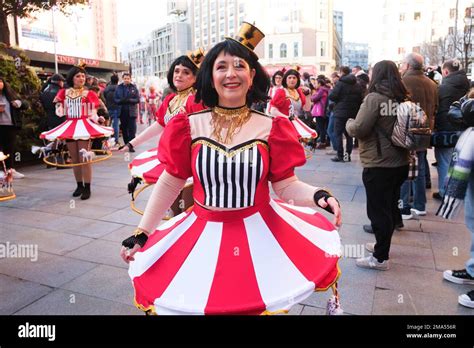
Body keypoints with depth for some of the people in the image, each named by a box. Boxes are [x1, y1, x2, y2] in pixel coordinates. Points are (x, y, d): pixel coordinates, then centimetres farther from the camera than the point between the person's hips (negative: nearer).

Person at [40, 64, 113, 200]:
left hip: (84, 126, -4)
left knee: (84, 158, -8)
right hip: (70, 126, 4)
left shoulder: (88, 94, -2)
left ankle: (87, 187, -2)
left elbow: (92, 113, -8)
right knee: (74, 158, 9)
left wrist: (97, 119, -28)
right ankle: (79, 185, 21)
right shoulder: (64, 93, 9)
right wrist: (59, 108, -12)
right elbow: (61, 111, 10)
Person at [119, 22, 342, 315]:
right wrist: (142, 234, 1)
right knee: (201, 302, 11)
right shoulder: (189, 126, -4)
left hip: (260, 232, 0)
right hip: (205, 233, 1)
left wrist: (318, 196, -25)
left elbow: (286, 185, -4)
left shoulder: (271, 127, -5)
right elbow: (170, 183, 1)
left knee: (258, 301, 9)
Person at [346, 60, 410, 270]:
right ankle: (382, 244, 37)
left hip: (378, 165, -8)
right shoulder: (403, 99, 7)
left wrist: (349, 123, 2)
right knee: (390, 206, 19)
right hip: (400, 163, 8)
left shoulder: (375, 98, -15)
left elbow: (358, 129, -17)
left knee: (378, 210, 2)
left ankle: (380, 258, 12)